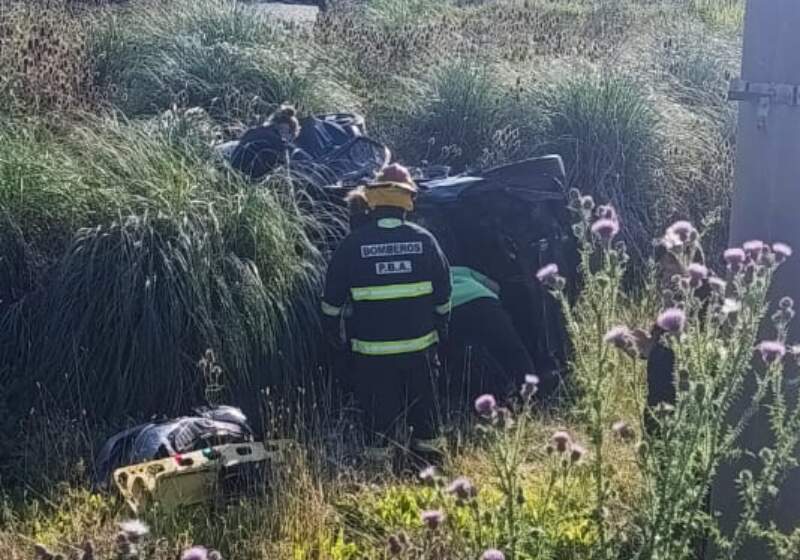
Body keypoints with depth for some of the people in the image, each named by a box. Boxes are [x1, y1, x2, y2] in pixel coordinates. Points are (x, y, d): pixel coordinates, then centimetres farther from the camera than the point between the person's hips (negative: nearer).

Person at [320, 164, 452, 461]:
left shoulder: (354, 242, -8)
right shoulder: (424, 239, -4)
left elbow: (333, 295, 0)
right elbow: (442, 292, 5)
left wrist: (332, 329, 15)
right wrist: (442, 328, 19)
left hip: (371, 348, -1)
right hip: (420, 344, 1)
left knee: (379, 413, 10)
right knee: (423, 403, 19)